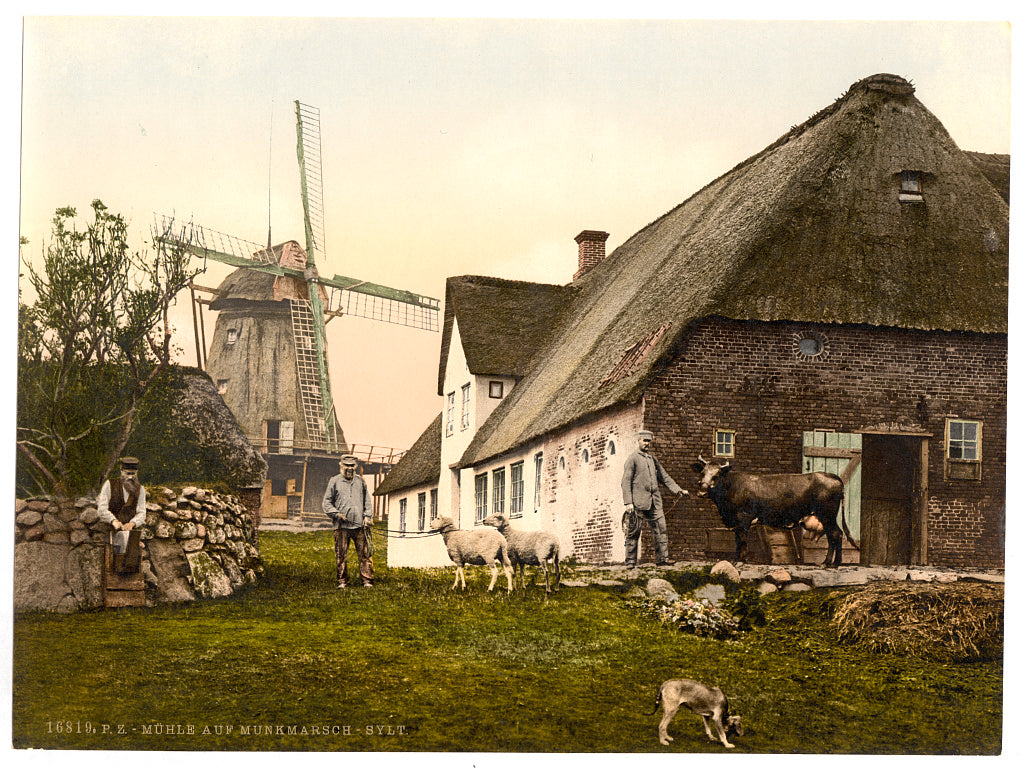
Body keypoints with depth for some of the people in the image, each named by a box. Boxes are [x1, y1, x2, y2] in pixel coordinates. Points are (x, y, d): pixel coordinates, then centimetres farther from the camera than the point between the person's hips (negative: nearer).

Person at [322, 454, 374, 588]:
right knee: (341, 556, 0)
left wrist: (367, 516, 7)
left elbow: (367, 501, 21)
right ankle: (342, 581, 9)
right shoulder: (334, 481, 7)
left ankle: (367, 580, 1)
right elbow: (327, 502, 8)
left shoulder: (360, 482, 15)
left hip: (360, 525, 2)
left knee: (364, 554, -2)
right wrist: (337, 514, -6)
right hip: (341, 526, -2)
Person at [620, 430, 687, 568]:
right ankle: (630, 562, 2)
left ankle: (663, 559, 2)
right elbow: (626, 481, -5)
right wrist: (628, 502, -14)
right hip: (638, 502, -6)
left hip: (654, 502, 6)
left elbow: (664, 477, 23)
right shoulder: (632, 458, 0)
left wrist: (677, 490, 10)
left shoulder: (653, 459, 19)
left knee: (661, 529, -1)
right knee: (634, 532, -3)